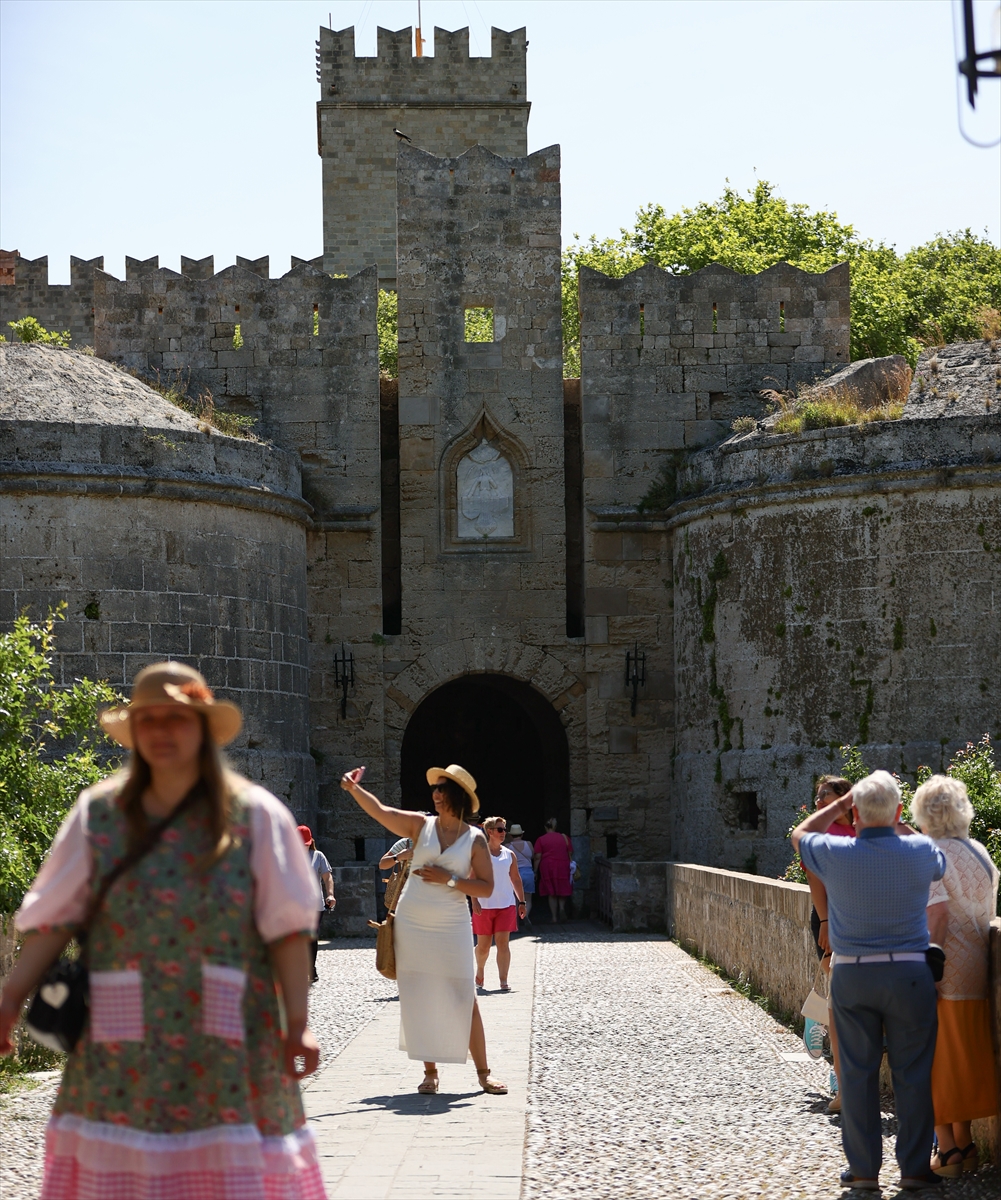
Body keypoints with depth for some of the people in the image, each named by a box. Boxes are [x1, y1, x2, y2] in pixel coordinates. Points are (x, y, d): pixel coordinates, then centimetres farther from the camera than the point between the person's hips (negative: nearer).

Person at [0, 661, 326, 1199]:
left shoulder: (253, 813, 2)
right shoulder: (99, 812, 6)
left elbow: (287, 929, -1)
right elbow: (53, 919, 5)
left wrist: (297, 1024, -8)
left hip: (227, 1039, -1)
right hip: (122, 1043, 1)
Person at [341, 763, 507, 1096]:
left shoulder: (475, 839, -2)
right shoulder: (420, 825, 3)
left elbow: (486, 888, -4)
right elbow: (380, 811, -8)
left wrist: (449, 880, -15)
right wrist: (354, 789, -22)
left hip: (451, 929, -2)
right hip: (411, 925, 2)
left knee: (463, 999, -4)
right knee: (419, 1000, 3)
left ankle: (483, 1072, 4)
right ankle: (430, 1071, 11)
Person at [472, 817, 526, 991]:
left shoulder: (509, 854, 8)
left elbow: (516, 878, 15)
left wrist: (521, 901, 12)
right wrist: (474, 900, -19)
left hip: (506, 905, 2)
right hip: (484, 905, -2)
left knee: (503, 943, -8)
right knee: (483, 945, 7)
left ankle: (503, 981, -11)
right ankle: (480, 971, 36)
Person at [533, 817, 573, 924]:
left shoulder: (541, 840, -1)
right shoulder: (564, 838, 5)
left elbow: (537, 857, -5)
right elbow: (569, 854, 8)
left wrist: (535, 871, 0)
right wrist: (570, 865, 21)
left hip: (547, 867, -1)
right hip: (562, 866, 1)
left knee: (552, 894, 7)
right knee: (562, 890, 13)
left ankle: (554, 917, 5)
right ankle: (562, 907, -13)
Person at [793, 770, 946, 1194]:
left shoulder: (836, 854, -8)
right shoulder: (920, 852, -8)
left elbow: (800, 835, 14)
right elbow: (941, 863, 19)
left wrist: (840, 805, 17)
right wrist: (898, 824, 21)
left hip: (850, 975, 1)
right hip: (909, 974, -1)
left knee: (857, 1072, 8)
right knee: (912, 1072, 7)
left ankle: (863, 1169, 12)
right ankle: (914, 1168, 10)